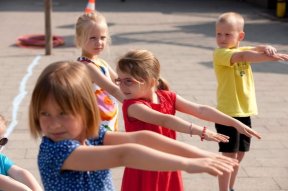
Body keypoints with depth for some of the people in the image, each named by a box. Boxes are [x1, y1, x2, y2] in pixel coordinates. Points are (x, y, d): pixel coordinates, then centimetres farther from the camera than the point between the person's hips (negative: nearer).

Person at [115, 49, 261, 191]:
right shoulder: (132, 106, -20)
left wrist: (235, 123, -7)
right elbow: (165, 120, -32)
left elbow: (201, 111, -3)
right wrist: (201, 132, -40)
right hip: (143, 174, -5)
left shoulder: (168, 98, -1)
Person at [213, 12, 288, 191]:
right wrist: (271, 57, -37)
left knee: (240, 154, 16)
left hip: (244, 111, 7)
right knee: (229, 155, -3)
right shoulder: (220, 54, -13)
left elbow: (257, 50, -7)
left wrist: (267, 48, -31)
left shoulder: (243, 50, 10)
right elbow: (243, 57, -30)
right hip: (227, 113, -7)